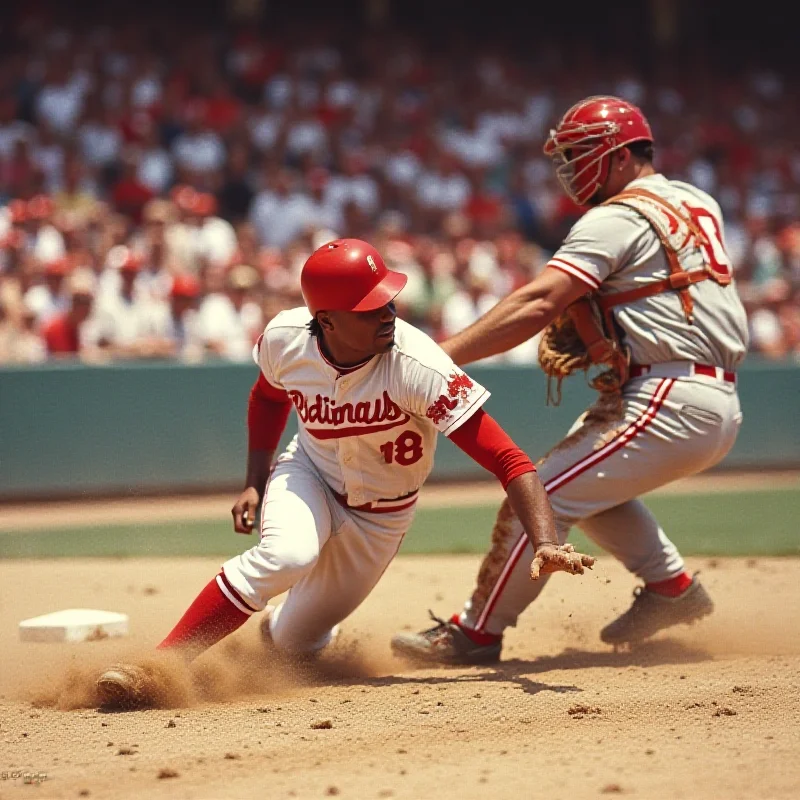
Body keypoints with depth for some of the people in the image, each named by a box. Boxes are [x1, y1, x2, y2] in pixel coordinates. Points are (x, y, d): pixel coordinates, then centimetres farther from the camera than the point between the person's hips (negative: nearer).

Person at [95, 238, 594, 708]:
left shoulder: (417, 366, -35)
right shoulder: (285, 339, -23)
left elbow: (507, 460, -37)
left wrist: (545, 544, -50)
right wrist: (255, 483, -1)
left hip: (380, 517, 0)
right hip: (309, 475, 0)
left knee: (292, 642, 6)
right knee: (287, 553, -34)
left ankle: (275, 626, 47)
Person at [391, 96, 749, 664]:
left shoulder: (617, 218, -10)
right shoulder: (698, 203, 18)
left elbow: (537, 304, -20)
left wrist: (438, 357, -24)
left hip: (671, 403, -10)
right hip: (721, 405, 10)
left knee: (541, 495, -8)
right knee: (588, 475, 26)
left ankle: (477, 633, -2)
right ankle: (672, 586, 23)